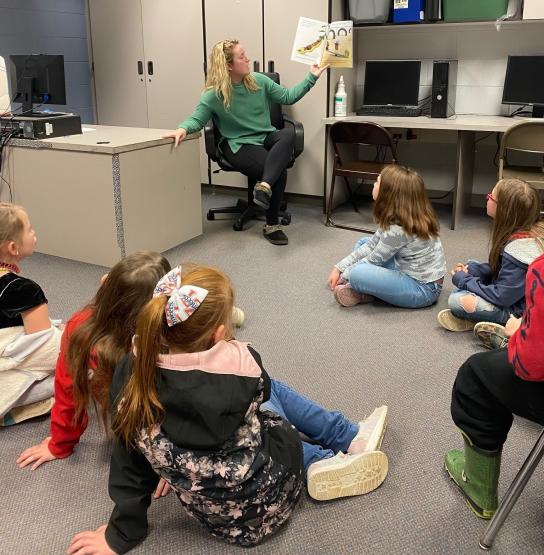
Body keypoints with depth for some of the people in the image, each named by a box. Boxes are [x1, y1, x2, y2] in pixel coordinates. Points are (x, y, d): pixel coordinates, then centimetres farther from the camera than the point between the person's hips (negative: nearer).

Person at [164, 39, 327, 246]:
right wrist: (183, 128, -27)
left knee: (289, 133, -32)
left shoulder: (258, 81, 5)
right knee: (279, 169, -29)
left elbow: (288, 97, 11)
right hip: (239, 145, -5)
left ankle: (264, 186, -41)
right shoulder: (214, 95, -7)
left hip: (266, 138, 5)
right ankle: (272, 225, -17)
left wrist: (312, 77, 6)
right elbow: (197, 118, -4)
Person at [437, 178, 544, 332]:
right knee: (471, 267, 11)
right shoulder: (531, 231, -2)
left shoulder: (518, 250, -30)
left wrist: (464, 280, -12)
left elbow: (501, 297, -25)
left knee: (457, 300, -23)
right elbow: (503, 269, 11)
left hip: (520, 312, -10)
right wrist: (471, 269, -3)